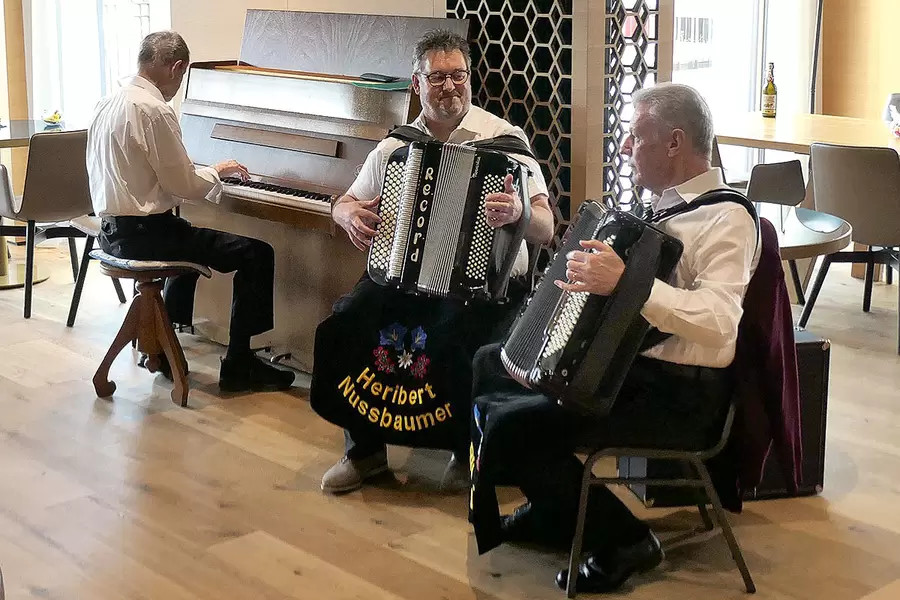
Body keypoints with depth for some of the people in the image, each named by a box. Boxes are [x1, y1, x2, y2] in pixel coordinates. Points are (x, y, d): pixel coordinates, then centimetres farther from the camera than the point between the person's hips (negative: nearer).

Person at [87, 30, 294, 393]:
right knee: (257, 254, -4)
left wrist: (203, 172, 21)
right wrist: (216, 171, 3)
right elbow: (184, 185, -16)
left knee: (189, 239, 37)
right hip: (143, 233, -10)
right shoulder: (154, 110, -19)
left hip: (113, 229, 10)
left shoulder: (110, 103, 9)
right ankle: (238, 366, 3)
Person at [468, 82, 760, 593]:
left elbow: (718, 321, -33)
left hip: (680, 395, -10)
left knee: (511, 426, -22)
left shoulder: (724, 218, -18)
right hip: (624, 359, 10)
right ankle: (549, 511, 23)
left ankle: (624, 541, -3)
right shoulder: (669, 201, 10)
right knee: (491, 365, 15)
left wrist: (625, 282, -40)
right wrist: (593, 276, 10)